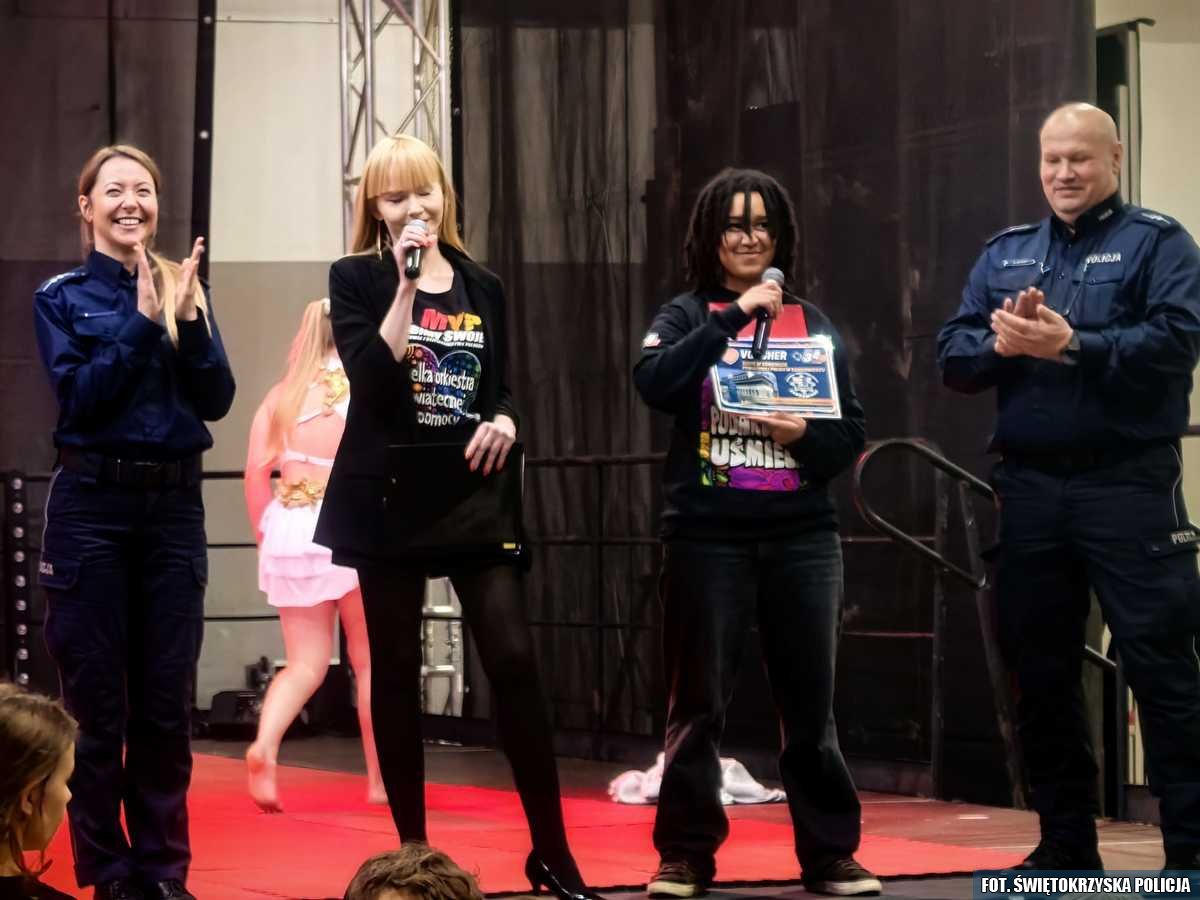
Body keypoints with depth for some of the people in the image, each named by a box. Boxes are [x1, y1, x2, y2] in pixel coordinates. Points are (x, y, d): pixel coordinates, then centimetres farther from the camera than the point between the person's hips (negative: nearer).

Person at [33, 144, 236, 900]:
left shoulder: (185, 290, 9)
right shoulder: (61, 297, 1)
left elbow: (218, 401, 1)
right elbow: (79, 398, -11)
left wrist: (188, 321, -13)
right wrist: (142, 322, -17)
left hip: (175, 505, 3)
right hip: (92, 505, -3)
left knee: (168, 702, 5)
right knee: (97, 703, 0)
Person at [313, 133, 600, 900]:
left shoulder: (482, 286, 10)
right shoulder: (357, 279, 0)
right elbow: (370, 378, -15)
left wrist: (504, 422, -7)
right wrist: (406, 285, -17)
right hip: (389, 494, -2)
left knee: (514, 661, -6)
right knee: (397, 669, 3)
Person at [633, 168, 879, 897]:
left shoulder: (814, 324, 9)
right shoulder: (688, 316, 4)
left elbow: (853, 434, 8)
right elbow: (654, 383, -17)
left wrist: (805, 434, -13)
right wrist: (734, 314, -18)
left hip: (802, 536, 2)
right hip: (708, 536, -2)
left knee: (810, 703, 5)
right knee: (698, 704, 1)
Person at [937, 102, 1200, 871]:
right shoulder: (1005, 253, 16)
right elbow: (954, 356, 8)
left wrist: (1072, 345, -22)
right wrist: (1002, 343, -13)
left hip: (1128, 486, -5)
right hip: (1030, 490, 5)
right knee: (1042, 673, 10)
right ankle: (1067, 843, 20)